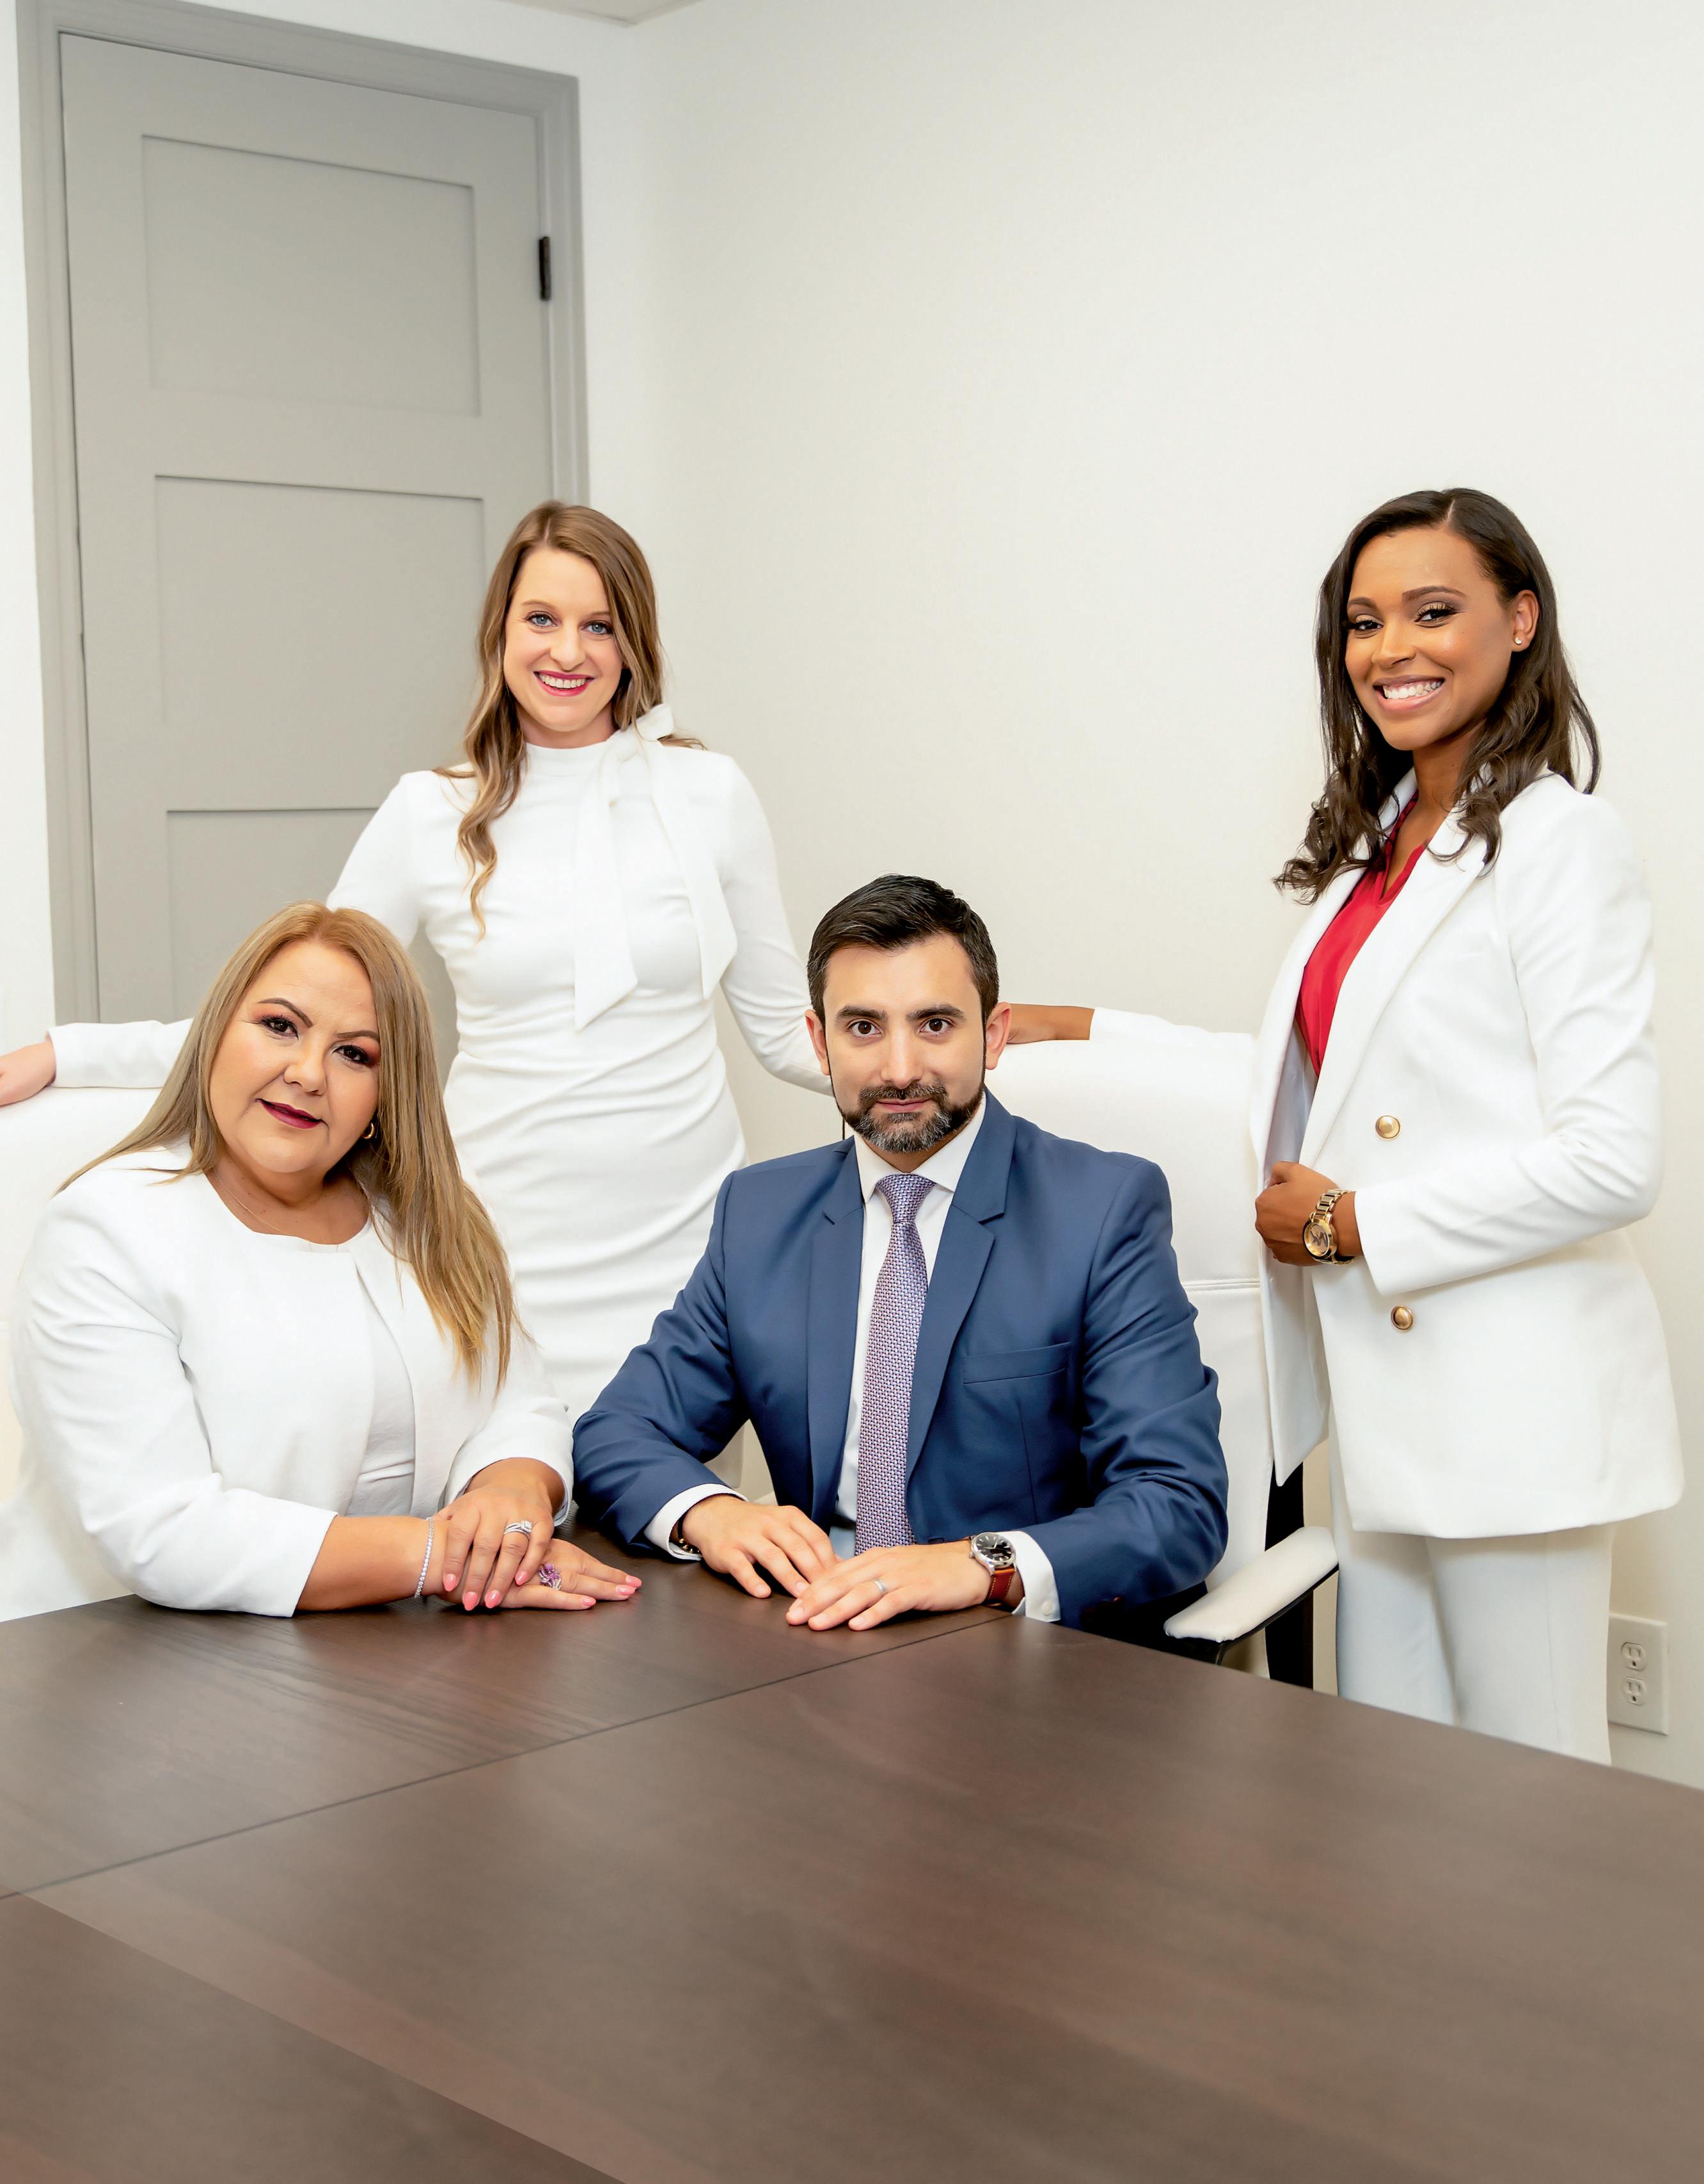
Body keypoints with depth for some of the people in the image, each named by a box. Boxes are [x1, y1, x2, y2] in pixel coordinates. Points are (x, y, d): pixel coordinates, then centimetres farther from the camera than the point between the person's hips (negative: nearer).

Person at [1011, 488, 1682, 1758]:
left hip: (1510, 1402, -8)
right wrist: (1086, 1037, 19)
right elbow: (1305, 1084, 21)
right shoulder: (1377, 843, 14)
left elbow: (1613, 1164, -19)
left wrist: (1354, 1220, -13)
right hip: (1387, 1385, 8)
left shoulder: (1561, 844, -13)